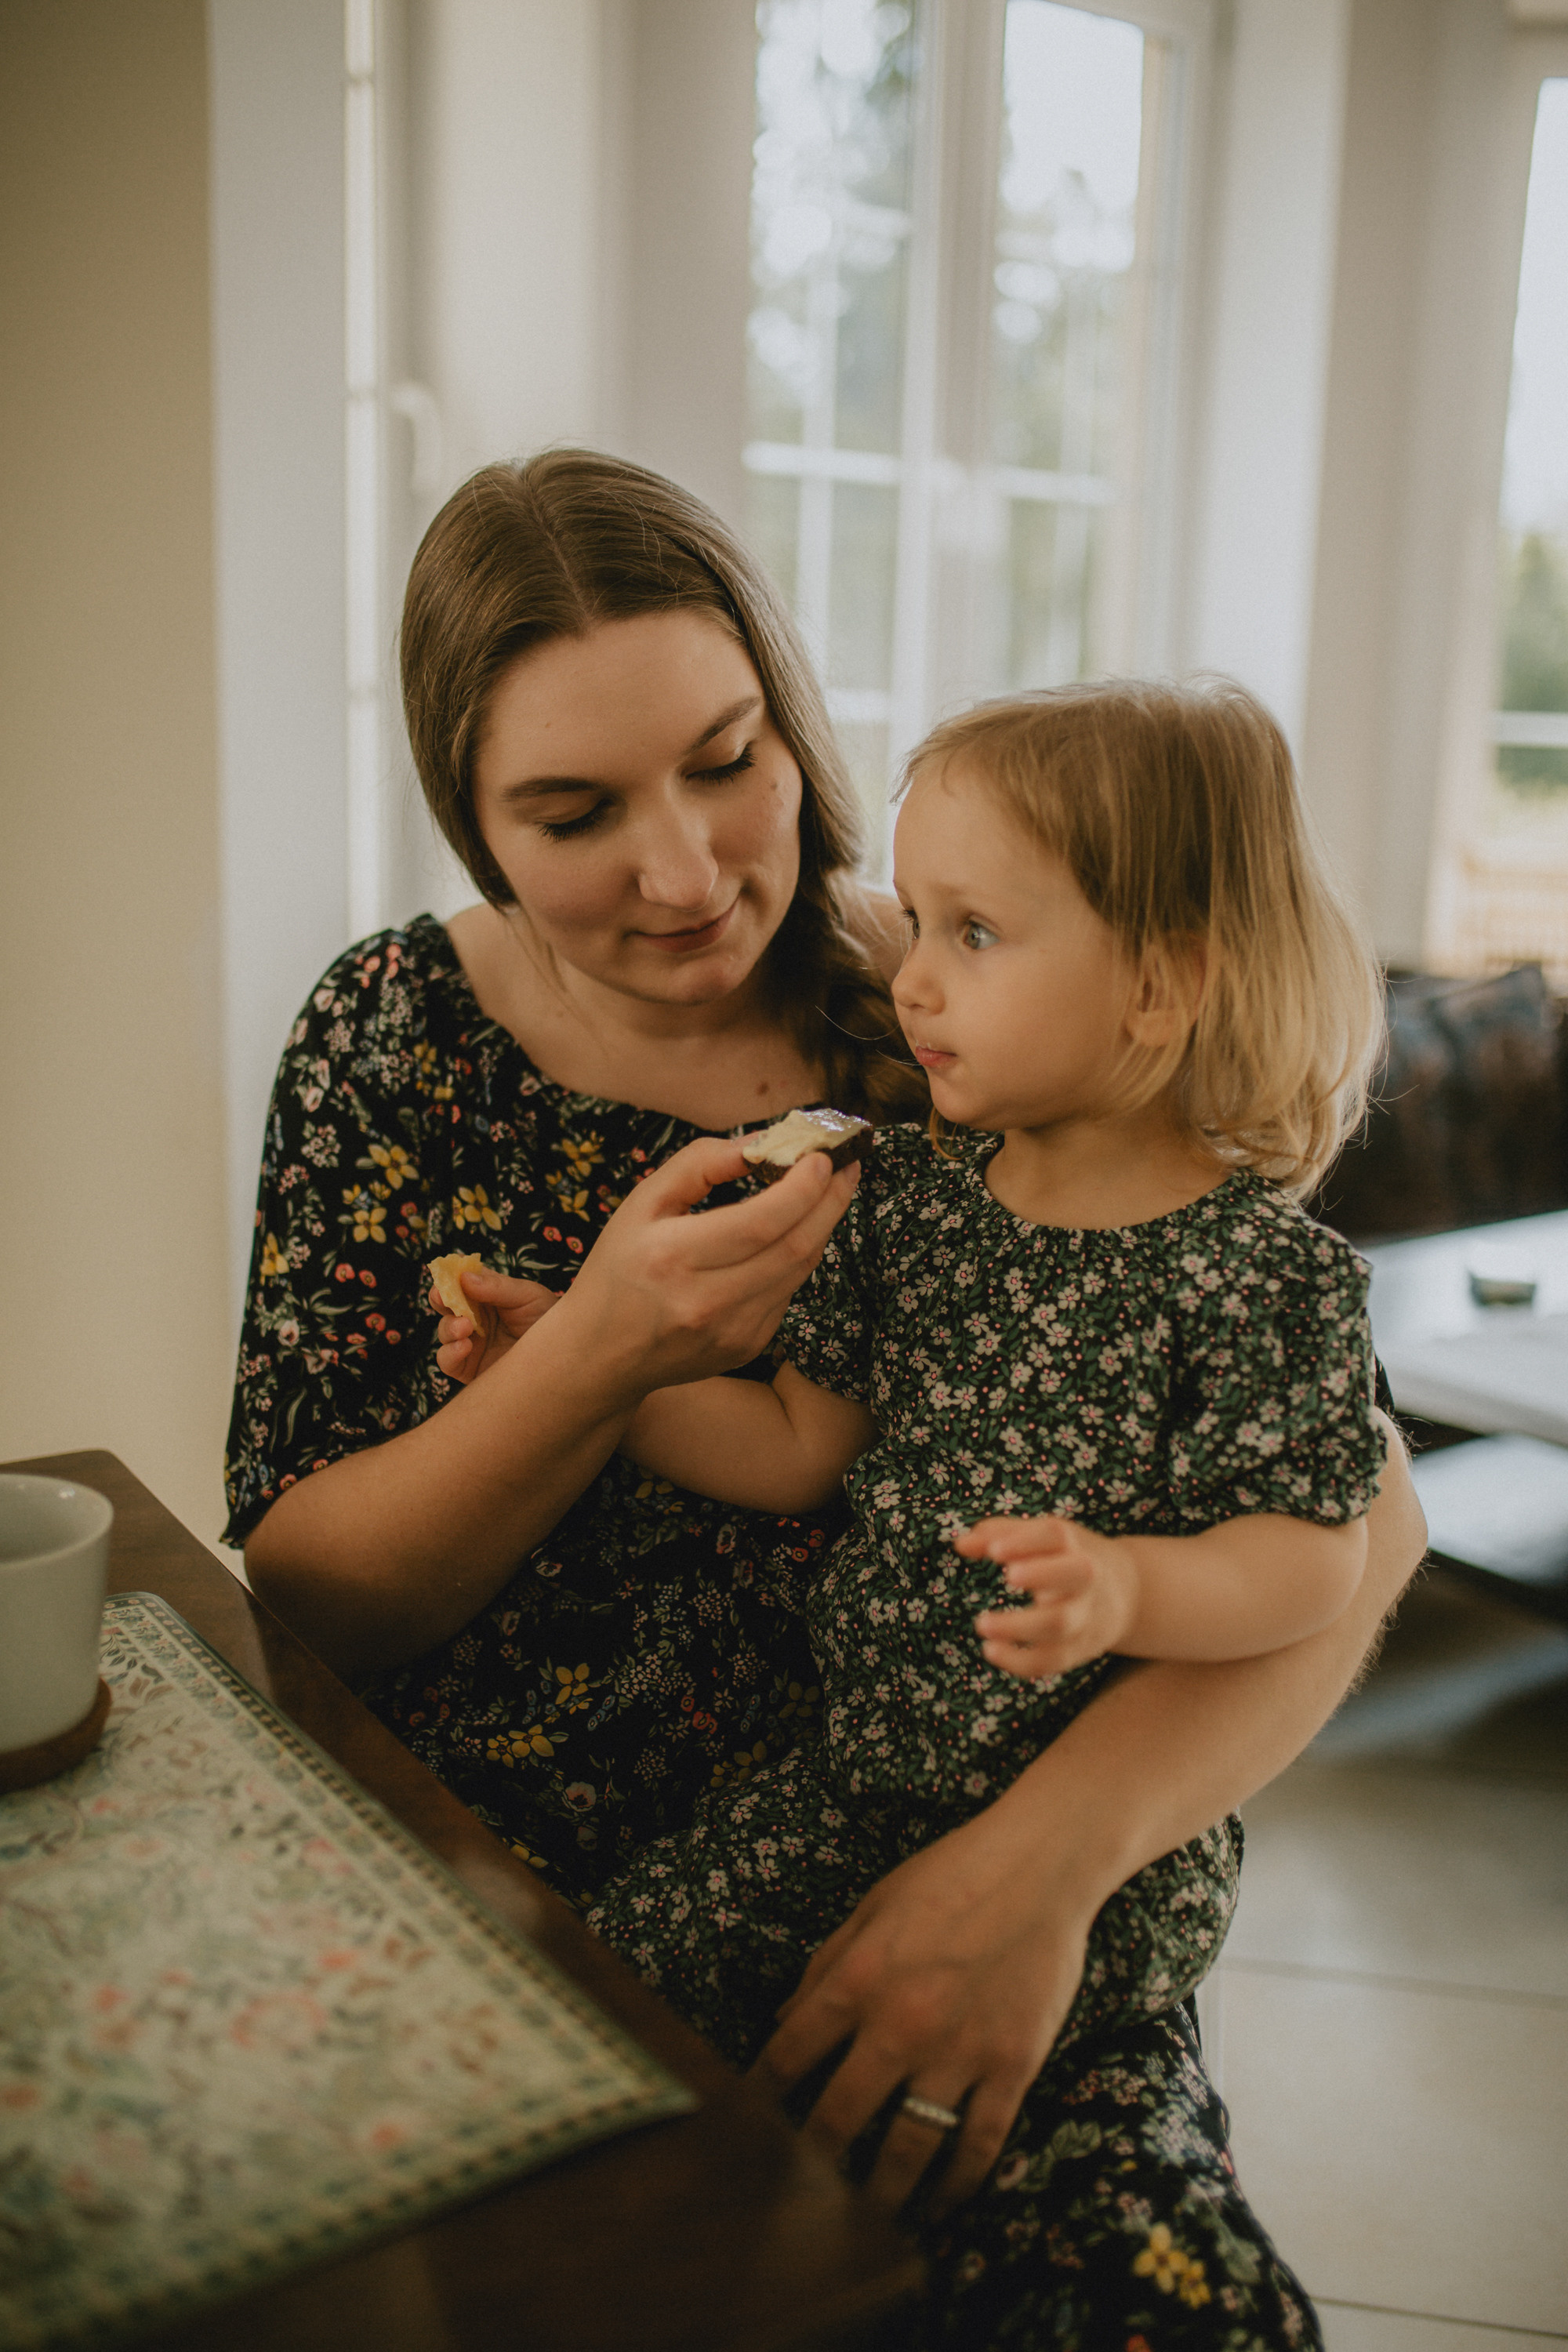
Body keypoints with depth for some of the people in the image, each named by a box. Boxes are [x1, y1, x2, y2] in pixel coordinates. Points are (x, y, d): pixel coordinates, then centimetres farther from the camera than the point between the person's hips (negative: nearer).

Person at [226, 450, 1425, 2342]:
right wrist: (598, 1357, -22)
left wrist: (1056, 1848, -27)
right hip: (471, 1897, 2)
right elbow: (295, 1602, -4)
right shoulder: (396, 1032, -1)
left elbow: (1361, 1515, -11)